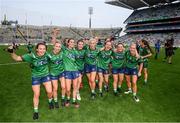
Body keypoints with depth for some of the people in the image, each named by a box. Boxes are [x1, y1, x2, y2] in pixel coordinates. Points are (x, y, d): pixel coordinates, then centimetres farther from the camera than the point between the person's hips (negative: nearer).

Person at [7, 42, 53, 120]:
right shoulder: (31, 56, -24)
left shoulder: (47, 55, -16)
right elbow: (17, 58, -26)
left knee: (49, 91, 0)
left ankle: (50, 101, 36)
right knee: (36, 95, 3)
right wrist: (12, 52, -39)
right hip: (35, 77, -2)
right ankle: (36, 111, 26)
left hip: (46, 75, 2)